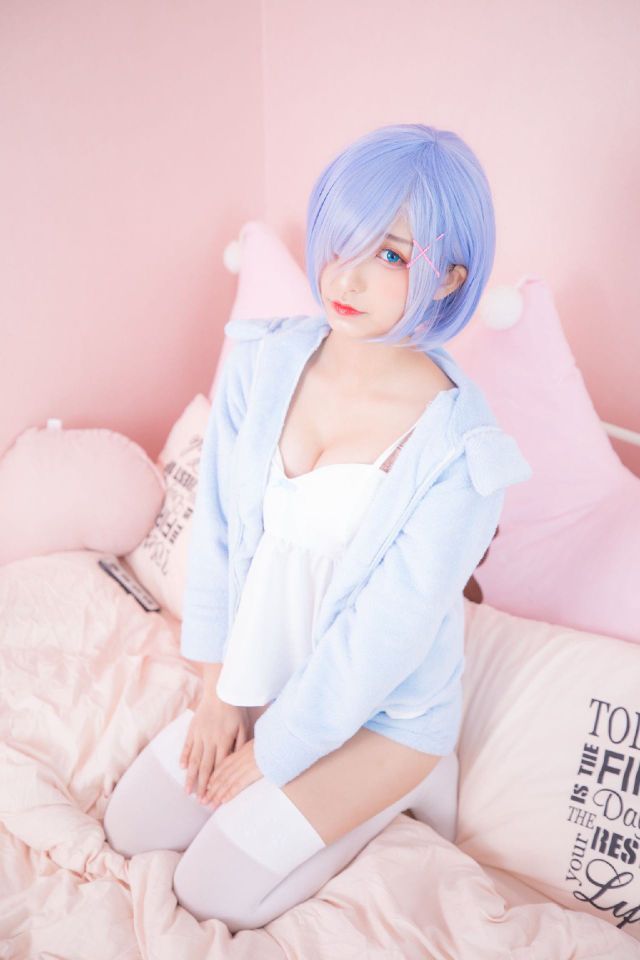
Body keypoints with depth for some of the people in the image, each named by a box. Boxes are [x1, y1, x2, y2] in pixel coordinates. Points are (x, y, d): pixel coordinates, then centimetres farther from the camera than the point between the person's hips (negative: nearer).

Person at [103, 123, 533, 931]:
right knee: (131, 826, 11)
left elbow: (381, 637, -21)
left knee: (217, 894, -1)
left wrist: (272, 755, -11)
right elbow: (217, 527, -5)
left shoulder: (459, 448, -28)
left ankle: (399, 784, 16)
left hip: (381, 706, -5)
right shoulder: (264, 360, -14)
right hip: (265, 672, 5)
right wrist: (218, 688, -1)